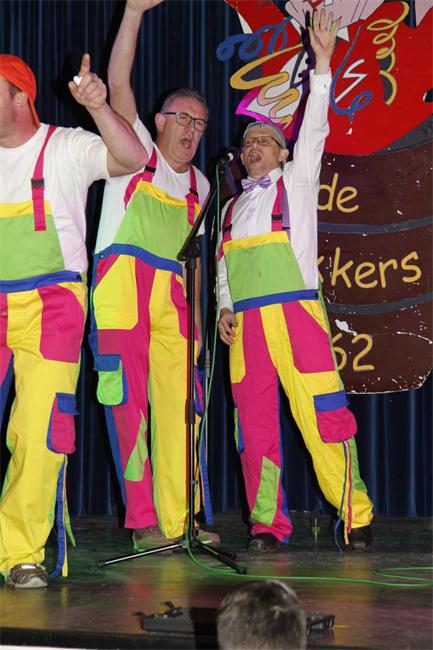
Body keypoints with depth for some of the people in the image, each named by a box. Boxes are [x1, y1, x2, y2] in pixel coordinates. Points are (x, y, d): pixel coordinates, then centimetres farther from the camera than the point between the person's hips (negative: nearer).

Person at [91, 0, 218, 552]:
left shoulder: (198, 184, 22)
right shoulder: (136, 148, 9)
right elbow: (118, 84, -3)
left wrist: (196, 309, 16)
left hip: (173, 296, 5)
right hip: (123, 285, -4)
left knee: (179, 403, -2)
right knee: (129, 402, -7)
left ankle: (178, 520, 3)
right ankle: (144, 522, -4)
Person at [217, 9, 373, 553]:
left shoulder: (296, 181, 14)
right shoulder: (232, 207, 24)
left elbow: (314, 129, 2)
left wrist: (322, 64, -6)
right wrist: (225, 306, 5)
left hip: (296, 310, -4)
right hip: (246, 321, 4)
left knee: (323, 412, -10)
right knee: (253, 421, -2)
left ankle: (355, 517, -5)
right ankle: (267, 524, 3)